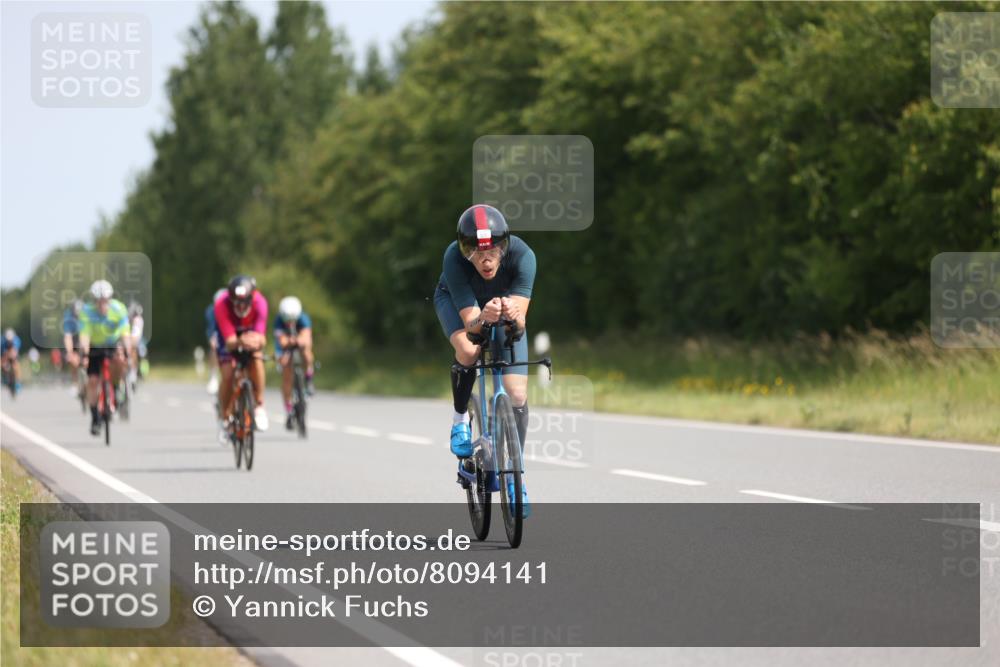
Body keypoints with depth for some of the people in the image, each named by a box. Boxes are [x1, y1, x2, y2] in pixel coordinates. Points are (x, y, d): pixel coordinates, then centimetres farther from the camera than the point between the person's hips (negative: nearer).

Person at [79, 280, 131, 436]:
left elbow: (125, 334, -33)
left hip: (114, 344, 0)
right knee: (92, 381, -10)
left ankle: (115, 390, -8)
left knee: (119, 360, -33)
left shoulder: (119, 309, -25)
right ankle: (95, 418, 4)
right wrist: (84, 353, -50)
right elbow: (84, 335, -34)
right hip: (95, 347, 0)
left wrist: (127, 352, -47)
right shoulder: (87, 311, -25)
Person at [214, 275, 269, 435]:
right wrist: (240, 342, -63)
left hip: (250, 333, 1)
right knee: (228, 375, -18)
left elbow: (261, 337, -37)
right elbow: (230, 341, -40)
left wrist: (257, 340, -62)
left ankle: (259, 407, -12)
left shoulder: (259, 302, -33)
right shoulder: (222, 305, -37)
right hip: (228, 335, -1)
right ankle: (226, 418, 3)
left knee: (256, 361, -28)